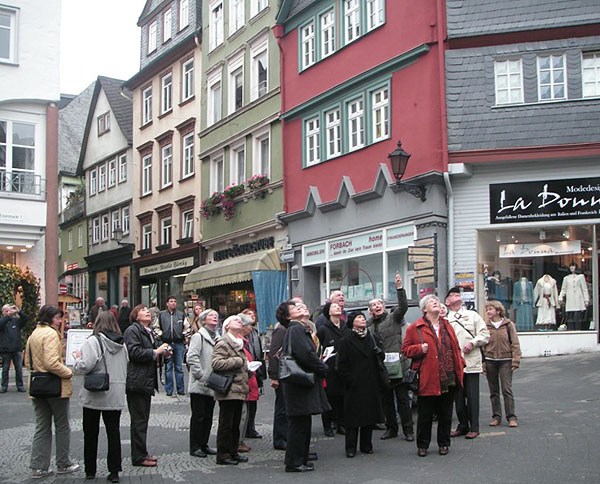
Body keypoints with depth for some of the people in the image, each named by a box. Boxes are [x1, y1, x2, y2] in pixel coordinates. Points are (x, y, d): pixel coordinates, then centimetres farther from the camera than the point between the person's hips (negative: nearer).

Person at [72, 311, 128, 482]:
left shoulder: (93, 341, -12)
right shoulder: (122, 344, 6)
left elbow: (85, 367, -20)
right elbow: (126, 368, 12)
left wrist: (78, 358, -2)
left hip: (95, 396, -4)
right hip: (116, 396, 4)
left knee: (91, 433, 10)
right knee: (113, 432, 6)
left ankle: (90, 470, 19)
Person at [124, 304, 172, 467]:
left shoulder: (148, 332, 20)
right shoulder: (132, 331, -10)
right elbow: (134, 352, -21)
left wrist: (163, 353, 12)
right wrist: (156, 352, -18)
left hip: (147, 382, 10)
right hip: (136, 382, -10)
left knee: (143, 419, 14)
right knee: (139, 420, -4)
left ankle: (141, 454, 22)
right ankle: (138, 457, 2)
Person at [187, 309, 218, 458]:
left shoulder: (217, 338, 15)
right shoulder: (198, 336, -9)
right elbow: (192, 358, -18)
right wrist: (201, 376, -19)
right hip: (199, 385, -7)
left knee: (208, 416, 12)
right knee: (198, 416, -1)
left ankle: (203, 445, 21)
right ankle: (195, 447, 7)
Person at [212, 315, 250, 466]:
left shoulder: (238, 343, 21)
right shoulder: (223, 343, -9)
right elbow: (216, 363, -21)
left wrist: (247, 368, 15)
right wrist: (238, 361, -17)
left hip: (238, 390, 9)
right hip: (228, 391, -9)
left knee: (235, 424, 13)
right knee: (226, 424, -4)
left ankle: (233, 452, 21)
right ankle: (223, 455, 2)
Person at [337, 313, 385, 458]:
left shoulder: (372, 338, 13)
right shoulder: (346, 341, -2)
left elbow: (380, 359, 17)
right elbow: (341, 365, -4)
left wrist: (379, 352, -5)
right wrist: (350, 380, -11)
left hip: (371, 385, 5)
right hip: (354, 386, -4)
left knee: (370, 416, 7)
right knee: (353, 418, -2)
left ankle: (366, 445, 18)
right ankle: (350, 448, 6)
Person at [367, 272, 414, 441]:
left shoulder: (393, 318, 3)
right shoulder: (368, 325, 10)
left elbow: (403, 307, -13)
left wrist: (399, 288, -22)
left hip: (398, 366, -3)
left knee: (403, 399, 0)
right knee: (386, 400, 11)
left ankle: (408, 430, 6)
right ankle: (391, 428, 23)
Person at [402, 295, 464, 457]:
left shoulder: (446, 326, 14)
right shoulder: (415, 328, 0)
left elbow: (455, 348, 18)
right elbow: (405, 349, 2)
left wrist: (460, 364, 6)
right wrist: (420, 349, -13)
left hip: (448, 379, 4)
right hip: (427, 380, -4)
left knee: (446, 414, 11)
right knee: (425, 415, 4)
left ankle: (444, 443, 25)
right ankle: (422, 445, 17)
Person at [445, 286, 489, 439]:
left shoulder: (473, 315, 11)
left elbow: (485, 334, 6)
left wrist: (472, 343, -9)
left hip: (471, 362, -1)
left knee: (472, 395, -3)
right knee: (458, 396, 6)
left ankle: (474, 428, 5)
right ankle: (463, 426, 19)